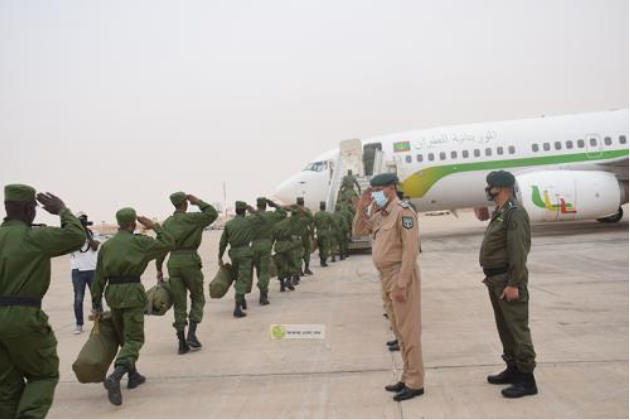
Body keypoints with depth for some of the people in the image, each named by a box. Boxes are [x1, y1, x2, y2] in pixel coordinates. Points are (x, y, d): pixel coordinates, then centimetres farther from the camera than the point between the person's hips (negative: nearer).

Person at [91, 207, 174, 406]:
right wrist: (153, 226, 8)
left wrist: (96, 305, 14)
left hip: (112, 293, 6)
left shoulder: (106, 245, 10)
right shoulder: (139, 241, -4)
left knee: (124, 336, 22)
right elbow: (168, 243, -2)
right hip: (132, 292, -5)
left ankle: (133, 375, 32)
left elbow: (99, 278, 9)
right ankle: (115, 377, -26)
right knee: (134, 339, -4)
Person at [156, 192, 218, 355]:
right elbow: (212, 214, -10)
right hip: (190, 261, -4)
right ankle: (191, 334, 0)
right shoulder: (190, 218, -5)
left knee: (179, 303, 8)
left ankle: (182, 342, 8)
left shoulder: (166, 223, 11)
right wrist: (198, 201, 0)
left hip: (173, 262, 4)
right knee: (197, 298, 12)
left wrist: (159, 269, 17)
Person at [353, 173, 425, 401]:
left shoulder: (403, 211, -13)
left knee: (408, 331, -3)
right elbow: (358, 231, 23)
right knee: (399, 331, 15)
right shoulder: (379, 215, 13)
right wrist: (361, 208, 6)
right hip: (386, 278, 9)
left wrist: (402, 283, -22)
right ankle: (407, 377, 25)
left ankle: (415, 383, 6)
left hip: (401, 276, -9)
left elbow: (410, 250, -19)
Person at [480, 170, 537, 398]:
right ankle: (513, 369, 28)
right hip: (496, 279, 10)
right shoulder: (499, 213, 16)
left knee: (517, 328, -4)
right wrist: (492, 278, 17)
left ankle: (526, 378, 3)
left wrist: (514, 284, -24)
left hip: (508, 280, -10)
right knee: (505, 327, 16)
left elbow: (519, 251, -22)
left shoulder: (515, 213, -16)